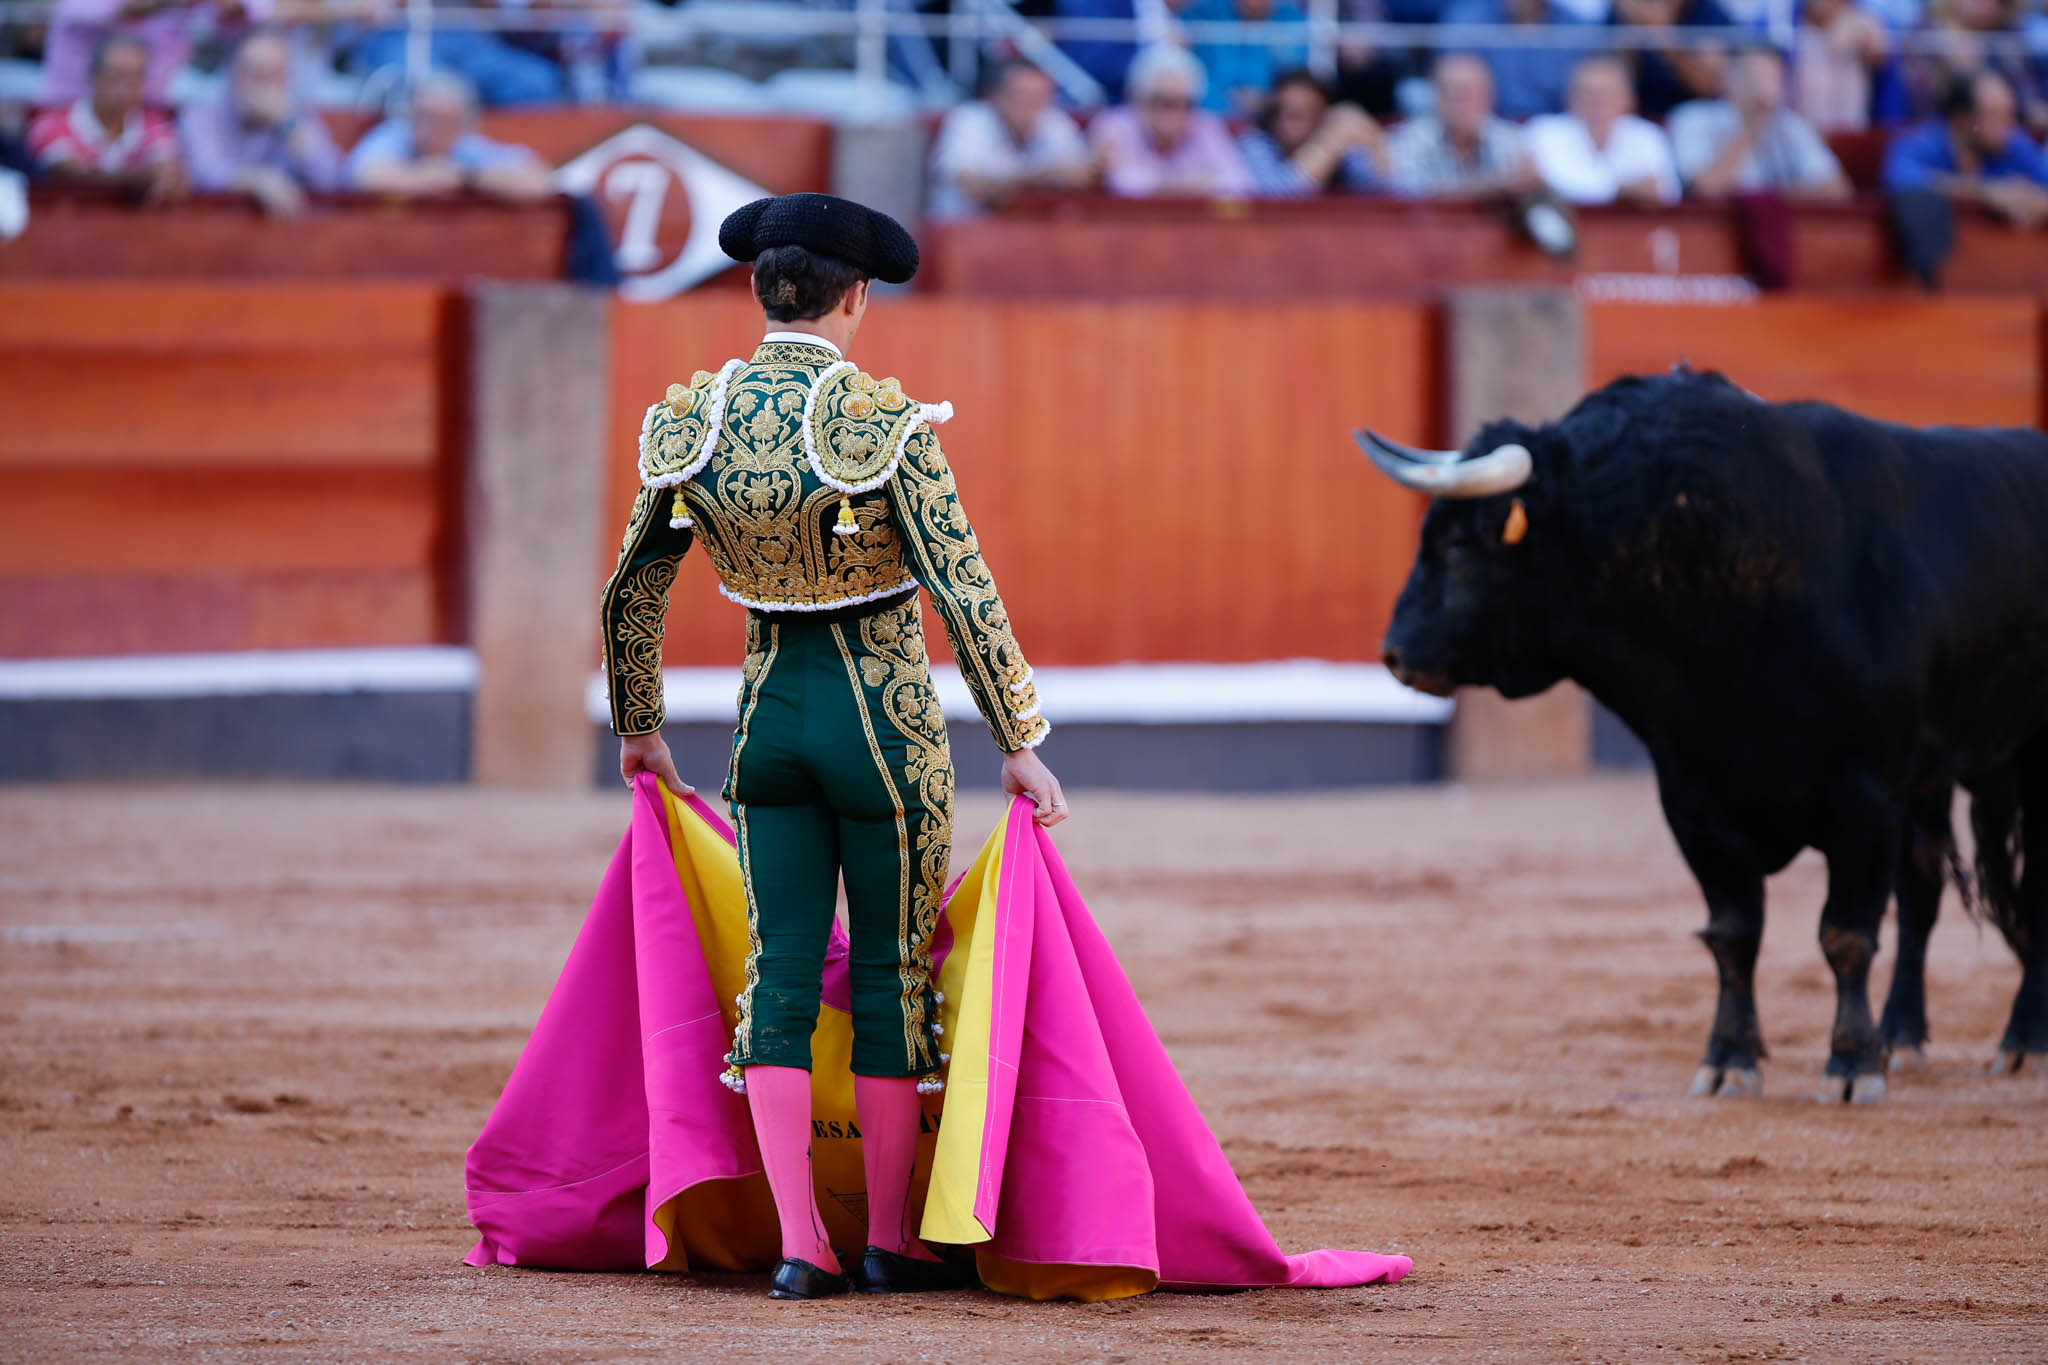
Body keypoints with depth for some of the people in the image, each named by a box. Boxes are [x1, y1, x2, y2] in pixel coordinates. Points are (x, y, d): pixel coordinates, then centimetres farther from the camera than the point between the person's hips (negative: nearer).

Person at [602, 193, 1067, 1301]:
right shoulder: (885, 421, -15)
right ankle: (892, 1239, 14)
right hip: (883, 712, -3)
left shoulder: (690, 419, -2)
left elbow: (630, 595, 7)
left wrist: (637, 729, 21)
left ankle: (799, 1245, 0)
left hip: (770, 710, 4)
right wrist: (1019, 742, -9)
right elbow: (965, 592, -16)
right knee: (892, 975, 8)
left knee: (779, 975, 7)